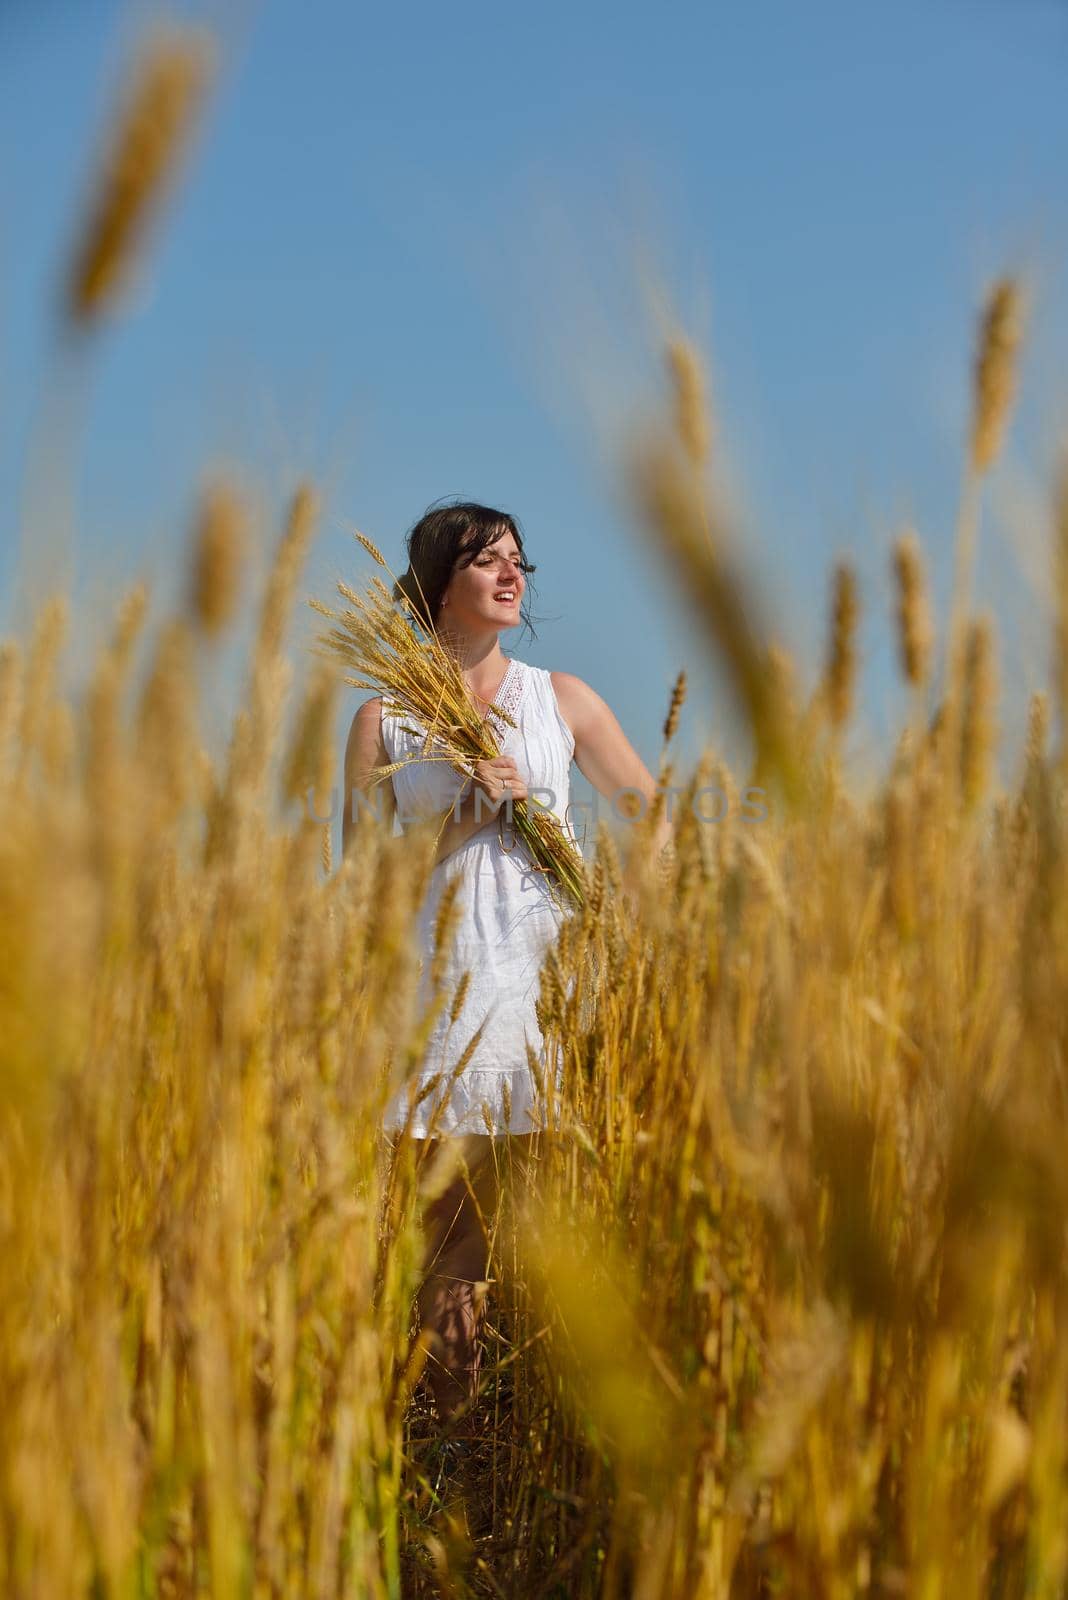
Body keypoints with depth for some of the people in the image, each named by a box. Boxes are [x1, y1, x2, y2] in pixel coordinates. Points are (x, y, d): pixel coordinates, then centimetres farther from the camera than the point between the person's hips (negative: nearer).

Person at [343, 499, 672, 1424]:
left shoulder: (561, 699, 11)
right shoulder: (385, 718, 7)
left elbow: (654, 813, 17)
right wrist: (464, 813, -9)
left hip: (547, 975, 1)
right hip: (440, 985, -1)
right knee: (445, 1225, -1)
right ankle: (447, 1418, 10)